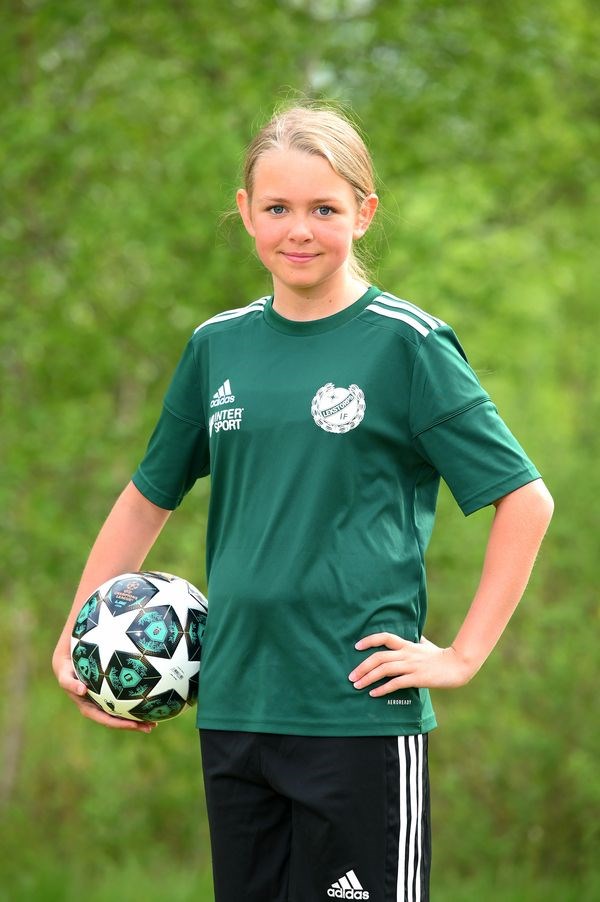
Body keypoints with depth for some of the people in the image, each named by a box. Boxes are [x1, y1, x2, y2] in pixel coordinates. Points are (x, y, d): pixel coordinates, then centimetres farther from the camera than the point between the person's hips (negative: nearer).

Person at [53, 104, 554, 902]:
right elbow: (148, 500, 21)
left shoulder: (406, 344, -4)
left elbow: (525, 500, -4)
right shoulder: (218, 346, 10)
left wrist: (463, 654, -8)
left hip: (361, 712, -5)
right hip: (233, 709, 5)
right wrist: (72, 642, 16)